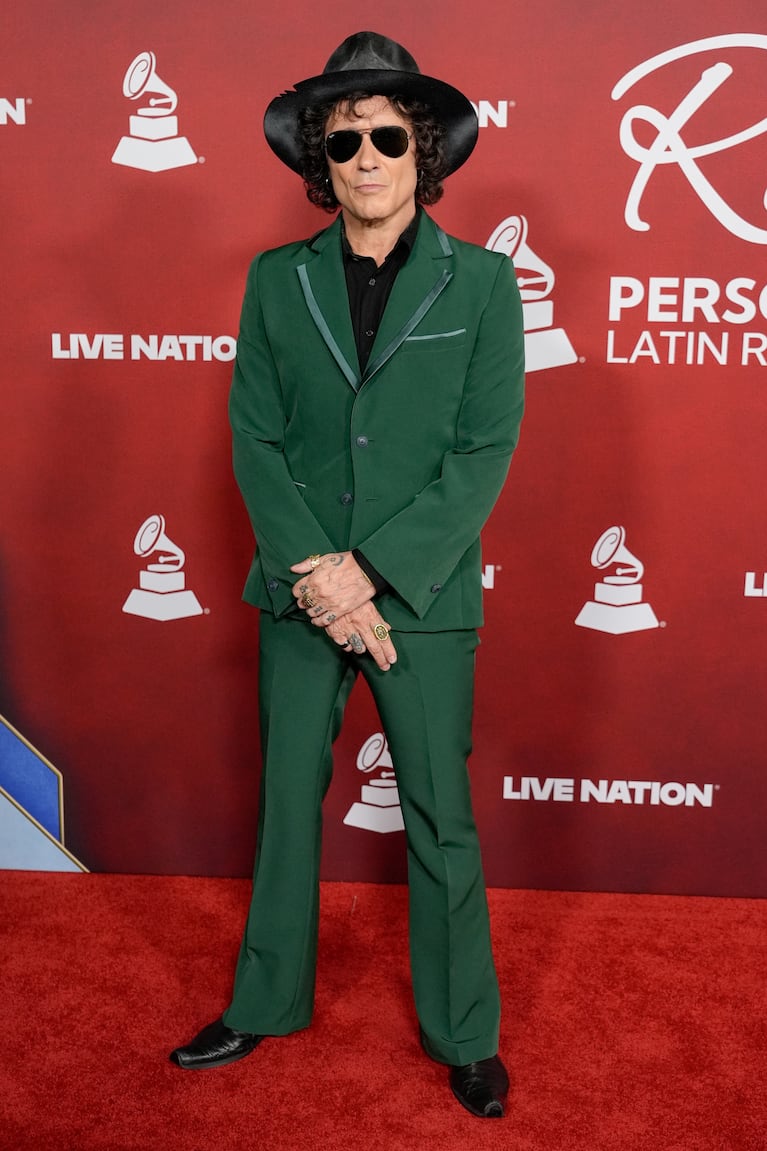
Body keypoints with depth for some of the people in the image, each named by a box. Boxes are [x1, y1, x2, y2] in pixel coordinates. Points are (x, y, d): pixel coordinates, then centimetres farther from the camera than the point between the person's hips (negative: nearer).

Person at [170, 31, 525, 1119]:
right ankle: (266, 1006, 35)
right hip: (301, 597, 2)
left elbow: (485, 452, -7)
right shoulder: (277, 281, 4)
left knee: (441, 820, 9)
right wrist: (311, 572, -12)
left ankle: (465, 1033, 29)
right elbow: (253, 439, 1)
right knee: (287, 803, 15)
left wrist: (374, 572, -15)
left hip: (425, 597, -2)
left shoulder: (483, 281, -2)